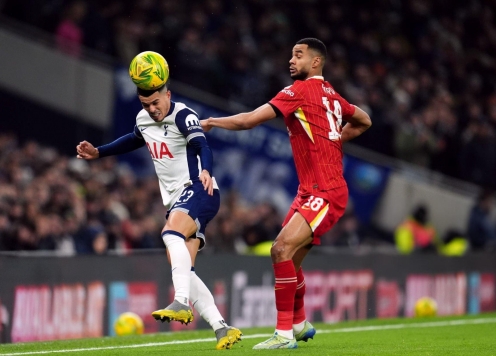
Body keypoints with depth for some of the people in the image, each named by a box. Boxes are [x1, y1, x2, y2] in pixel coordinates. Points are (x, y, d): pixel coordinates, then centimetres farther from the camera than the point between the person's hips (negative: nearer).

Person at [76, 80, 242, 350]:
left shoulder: (183, 116, -12)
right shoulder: (143, 120, 12)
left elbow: (201, 146, -31)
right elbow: (134, 140, 36)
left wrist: (206, 171, -50)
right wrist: (98, 152, 35)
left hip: (198, 191, -8)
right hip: (177, 201, 8)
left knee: (172, 234, -36)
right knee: (182, 271, -4)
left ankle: (182, 304, -45)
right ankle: (223, 330, -6)